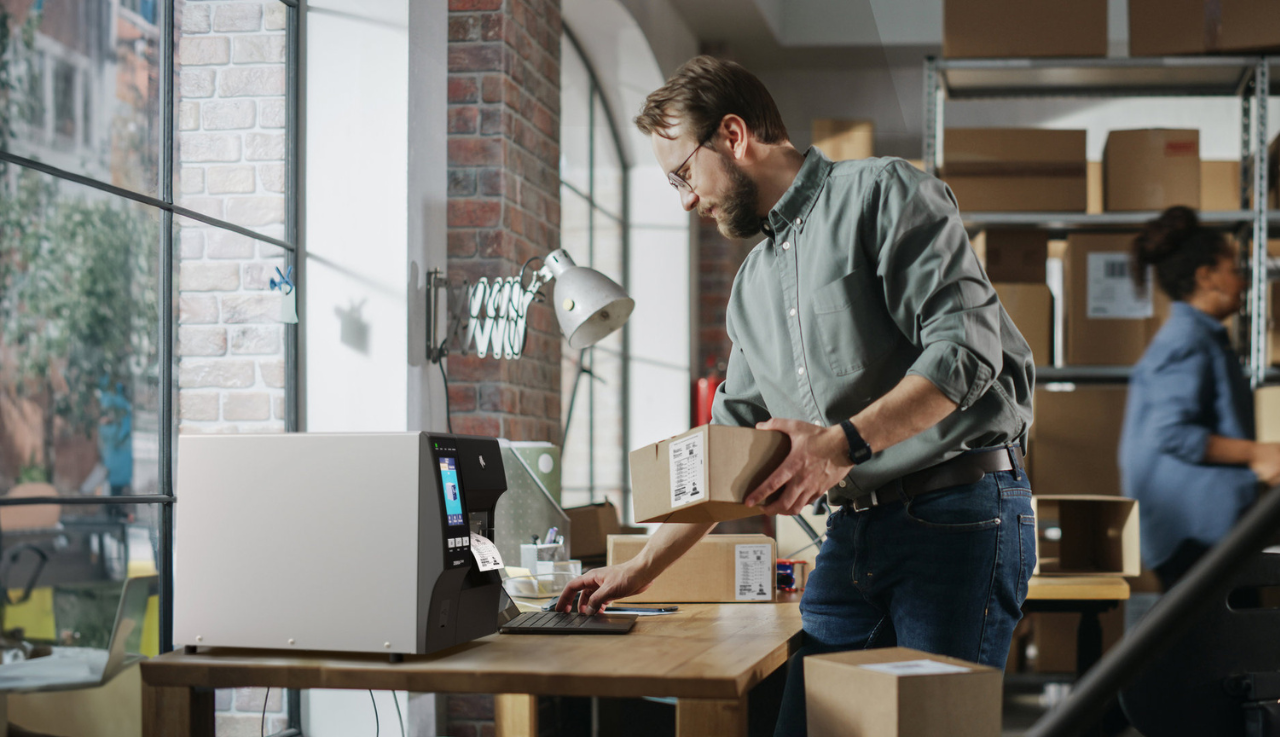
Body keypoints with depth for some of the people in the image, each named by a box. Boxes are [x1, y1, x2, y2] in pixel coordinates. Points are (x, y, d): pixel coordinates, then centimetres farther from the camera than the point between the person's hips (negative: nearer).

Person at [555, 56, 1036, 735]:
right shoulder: (752, 285, 20)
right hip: (853, 529, 7)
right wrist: (642, 569, 18)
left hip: (960, 511, -7)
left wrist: (842, 443, -24)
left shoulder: (881, 193, -3)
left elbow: (965, 347, -15)